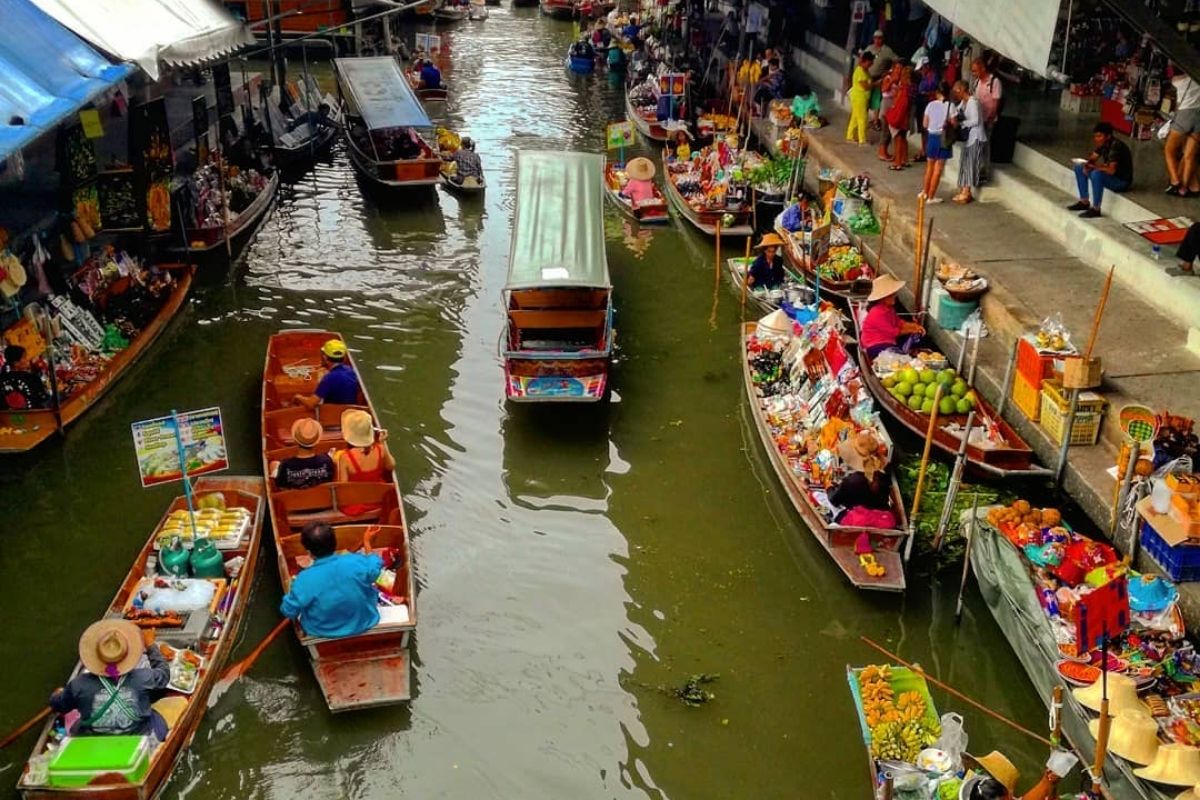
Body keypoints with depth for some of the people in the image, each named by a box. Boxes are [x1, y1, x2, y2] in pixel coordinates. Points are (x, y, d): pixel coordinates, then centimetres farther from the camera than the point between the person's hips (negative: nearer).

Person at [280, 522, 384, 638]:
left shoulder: (305, 580, -30)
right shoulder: (356, 562, -27)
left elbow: (288, 611, -16)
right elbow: (375, 567, -3)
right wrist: (366, 542, 13)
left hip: (322, 631, -1)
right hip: (363, 624, 1)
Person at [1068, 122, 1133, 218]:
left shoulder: (1116, 146, -27)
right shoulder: (1103, 144, -1)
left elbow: (1111, 170, -35)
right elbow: (1092, 159, 6)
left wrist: (1092, 166, -30)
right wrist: (1086, 165, -17)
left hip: (1122, 181, -9)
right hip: (1109, 175, 9)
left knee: (1096, 174, -36)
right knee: (1079, 168, 5)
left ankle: (1095, 209, -23)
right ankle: (1084, 202, 9)